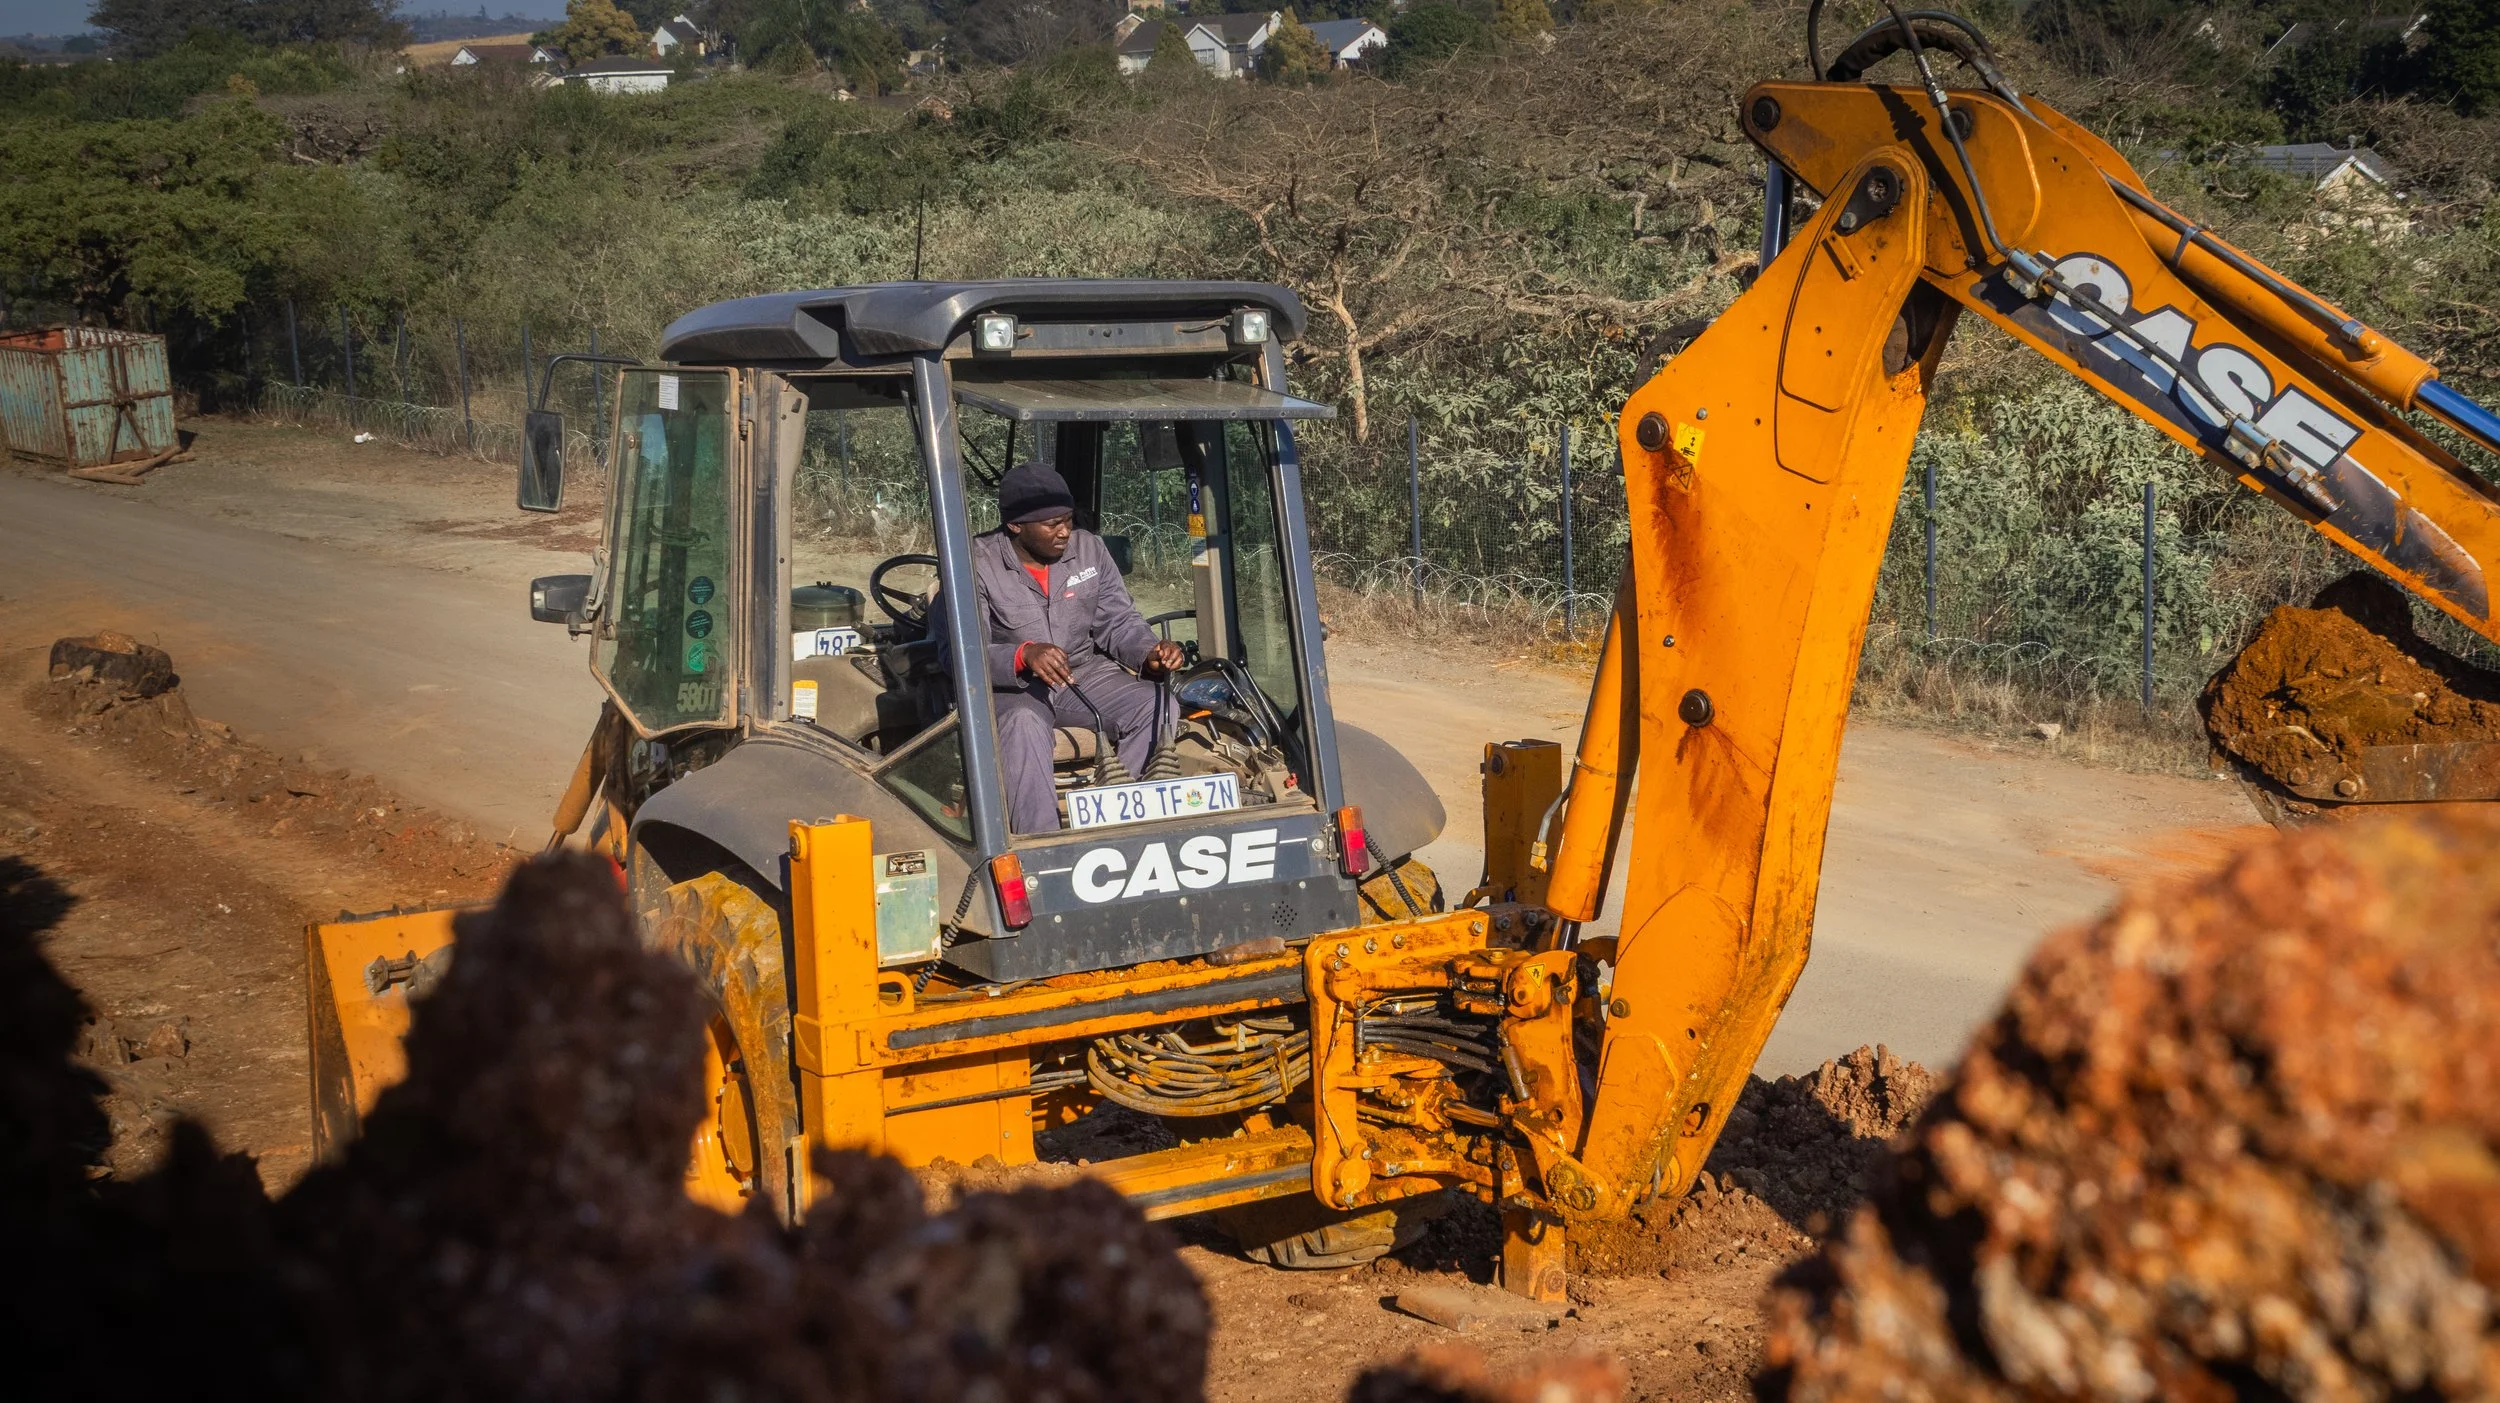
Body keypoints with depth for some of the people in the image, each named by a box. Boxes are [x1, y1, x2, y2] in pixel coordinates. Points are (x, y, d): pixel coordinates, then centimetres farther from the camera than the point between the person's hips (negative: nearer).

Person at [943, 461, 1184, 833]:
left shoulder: (1089, 548, 1)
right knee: (1023, 724, -38)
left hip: (1084, 673, 5)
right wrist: (1023, 656, -39)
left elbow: (1118, 622, 5)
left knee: (1157, 705, -19)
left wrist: (1150, 653, -18)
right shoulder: (978, 563, -12)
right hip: (1009, 685, -4)